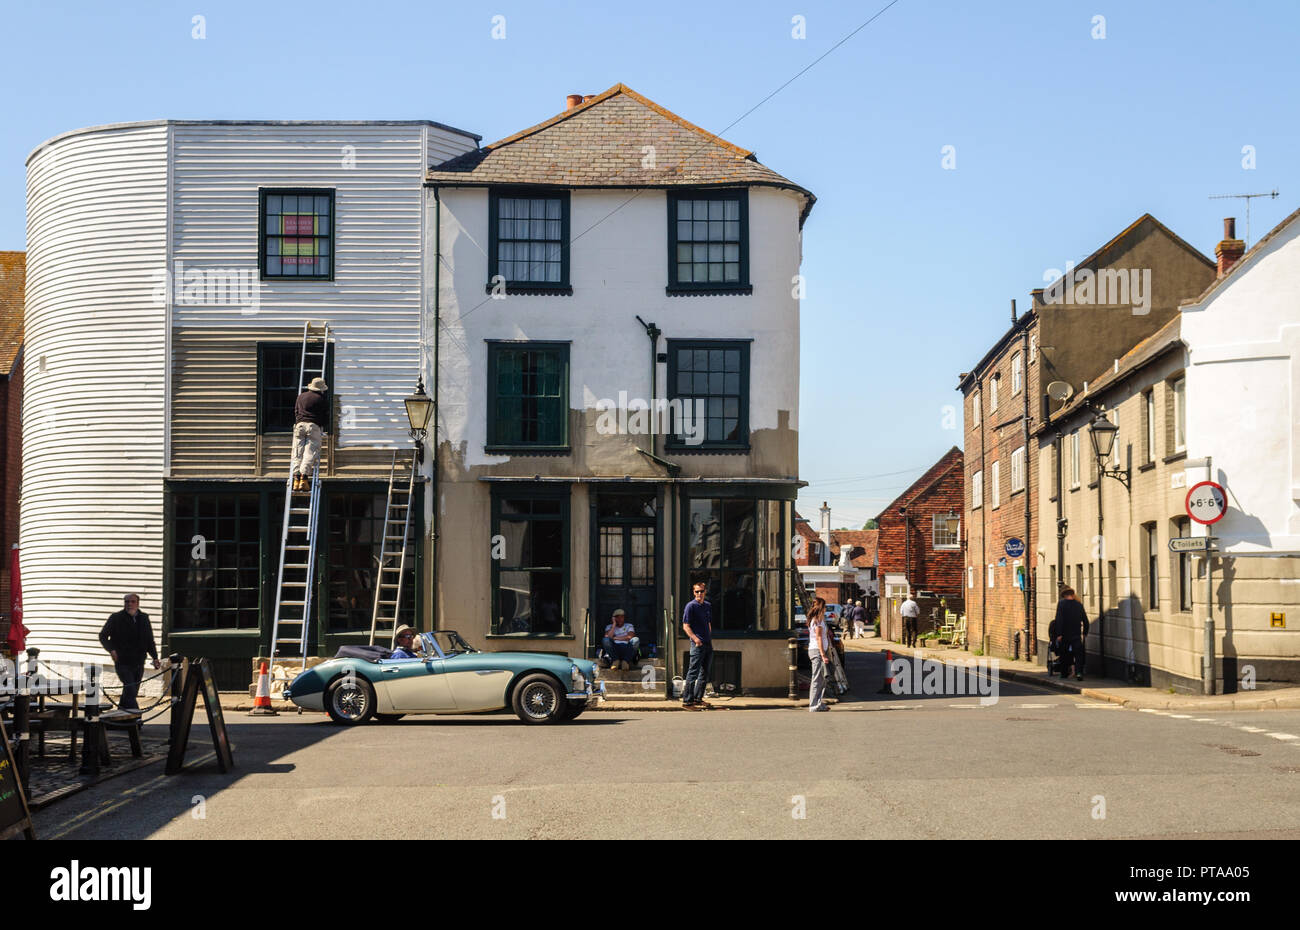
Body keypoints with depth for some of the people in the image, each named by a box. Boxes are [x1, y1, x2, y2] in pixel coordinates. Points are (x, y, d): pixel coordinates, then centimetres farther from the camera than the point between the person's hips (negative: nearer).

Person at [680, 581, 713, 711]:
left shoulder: (708, 606, 15)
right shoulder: (691, 606, -6)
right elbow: (686, 626, -10)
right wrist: (695, 638, -23)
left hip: (708, 644, 8)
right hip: (697, 644, -8)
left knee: (706, 673, 12)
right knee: (693, 672, -9)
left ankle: (698, 698, 22)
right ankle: (687, 701, -8)